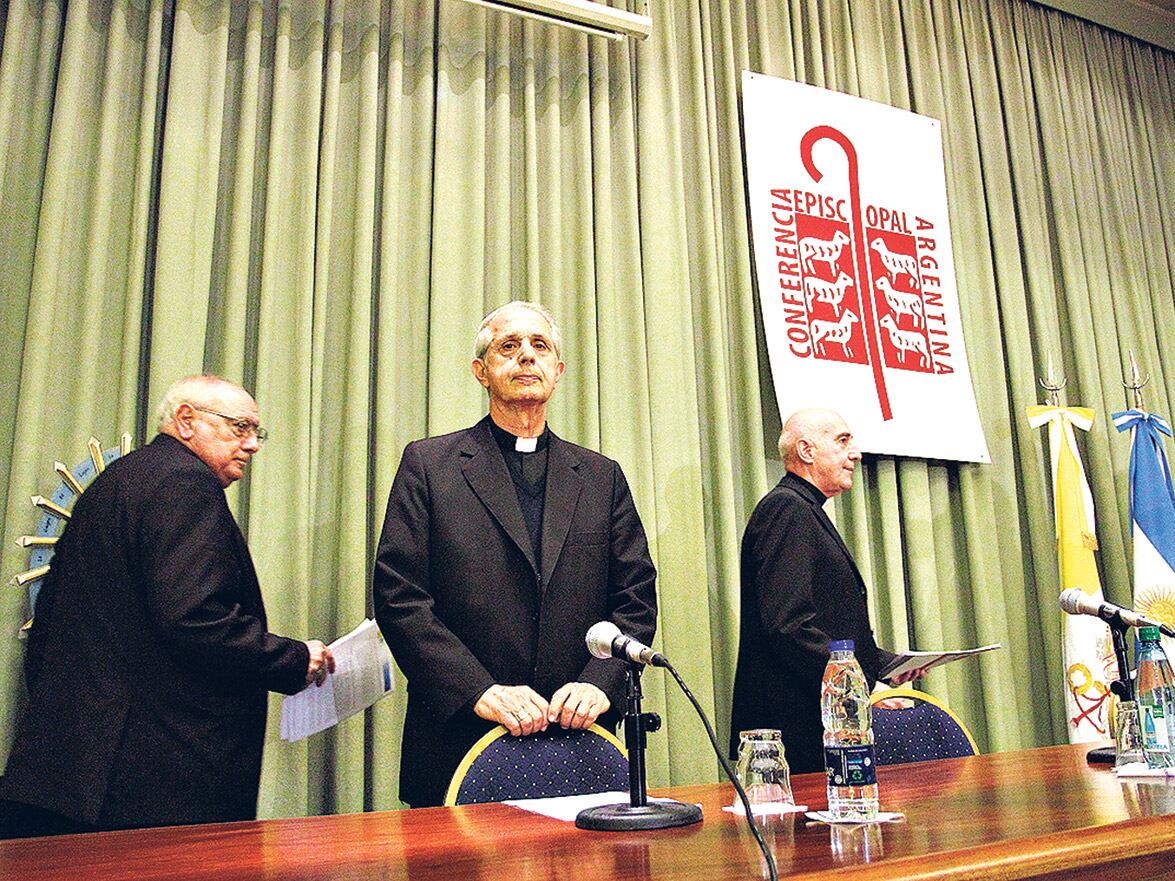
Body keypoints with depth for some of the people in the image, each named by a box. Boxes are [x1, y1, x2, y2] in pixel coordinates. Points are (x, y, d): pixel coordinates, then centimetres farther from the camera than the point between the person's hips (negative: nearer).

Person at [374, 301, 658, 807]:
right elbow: (399, 597, -5)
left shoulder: (602, 477, 11)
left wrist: (599, 683, -9)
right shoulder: (428, 464, 3)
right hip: (457, 742, -2)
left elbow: (636, 600, 8)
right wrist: (480, 692, -14)